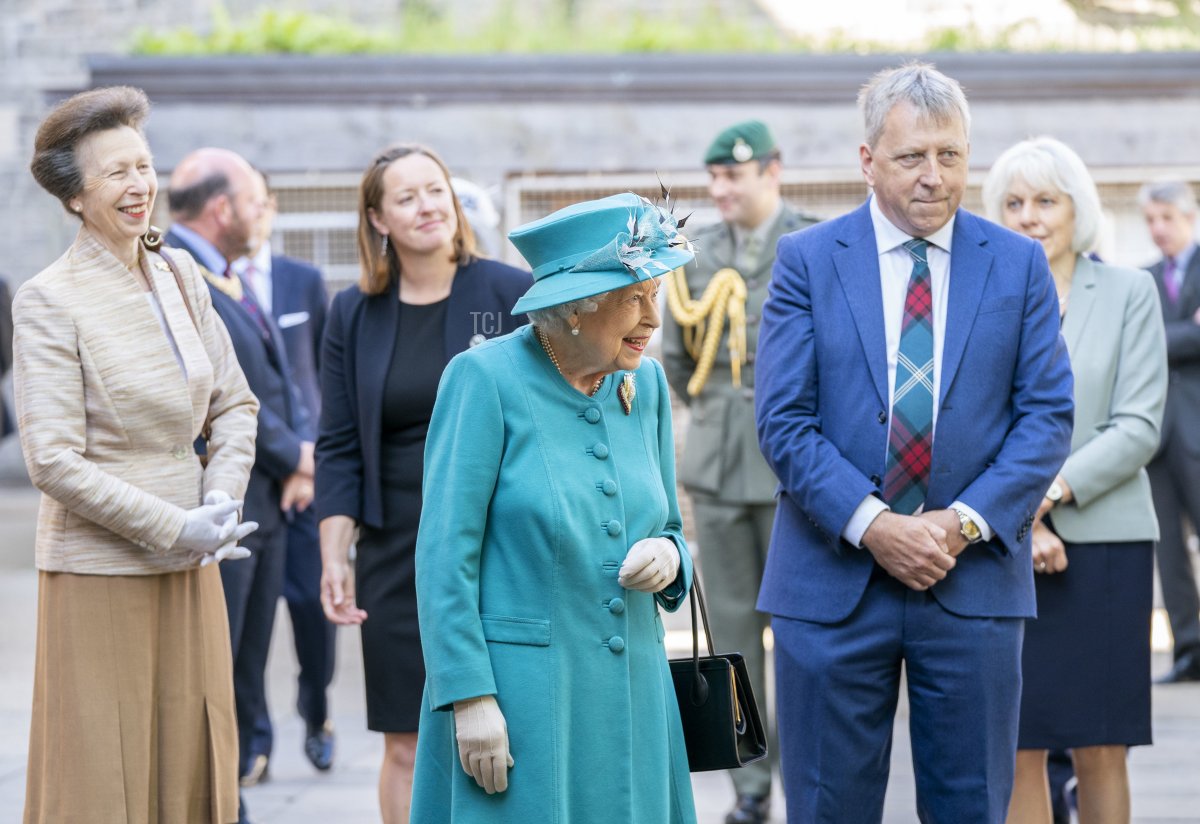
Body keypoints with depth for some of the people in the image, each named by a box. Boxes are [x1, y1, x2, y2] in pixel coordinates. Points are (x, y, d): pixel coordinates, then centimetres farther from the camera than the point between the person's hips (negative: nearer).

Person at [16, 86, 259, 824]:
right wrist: (174, 529, -16)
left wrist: (221, 499, -5)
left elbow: (236, 405, 13)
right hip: (100, 574, -6)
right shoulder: (49, 301, -10)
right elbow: (54, 460, -15)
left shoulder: (180, 277, 8)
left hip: (191, 569, 6)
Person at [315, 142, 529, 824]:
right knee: (407, 748, 4)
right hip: (398, 557, 2)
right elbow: (339, 449, 8)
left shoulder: (513, 294, -1)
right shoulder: (354, 315, 7)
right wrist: (335, 557, 0)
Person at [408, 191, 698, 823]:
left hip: (630, 694, 6)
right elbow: (444, 556, -11)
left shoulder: (645, 383, 9)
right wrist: (469, 695, -17)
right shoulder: (486, 378, -9)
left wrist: (668, 557, -5)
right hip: (516, 695, -6)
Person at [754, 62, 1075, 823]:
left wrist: (967, 522, -11)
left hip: (974, 579, 1)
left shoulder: (1019, 265, 6)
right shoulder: (807, 261, 2)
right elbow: (783, 421, -4)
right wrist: (872, 526, -15)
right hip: (834, 581, -1)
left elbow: (1048, 415, 2)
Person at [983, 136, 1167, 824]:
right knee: (1018, 749, -1)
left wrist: (1051, 491, -14)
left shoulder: (1130, 292, 5)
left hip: (1103, 542, 0)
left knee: (1100, 751, 3)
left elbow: (1139, 427, -3)